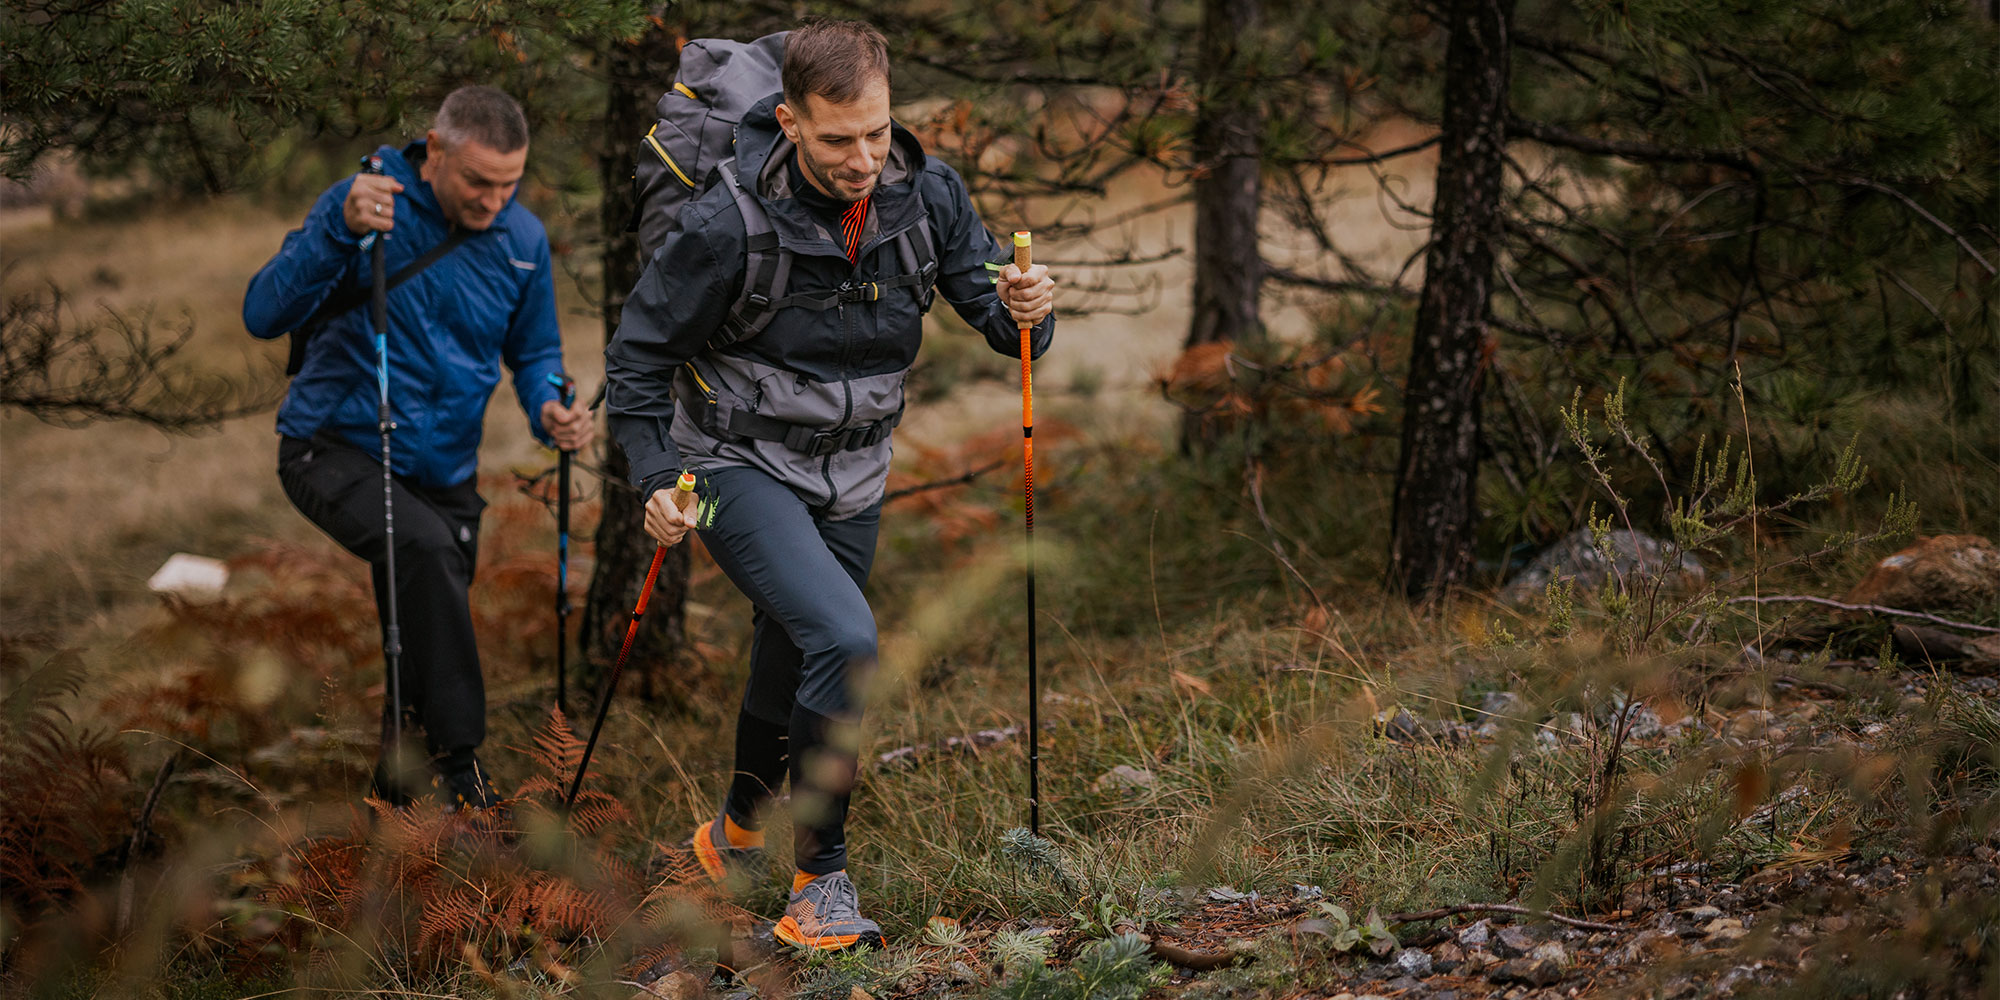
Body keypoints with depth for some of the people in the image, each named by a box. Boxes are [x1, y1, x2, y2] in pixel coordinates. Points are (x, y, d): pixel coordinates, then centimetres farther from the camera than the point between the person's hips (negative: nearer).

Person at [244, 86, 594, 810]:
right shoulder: (365, 202, -15)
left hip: (442, 472, 5)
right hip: (334, 450, -5)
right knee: (424, 546, -33)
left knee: (423, 655, 11)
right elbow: (264, 316, -23)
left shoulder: (523, 239, -1)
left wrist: (549, 409, -11)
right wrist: (340, 230, -37)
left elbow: (533, 352, 13)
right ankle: (461, 765, -28)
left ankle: (397, 786, 38)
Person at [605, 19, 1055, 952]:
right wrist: (655, 480, -19)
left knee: (794, 667, 19)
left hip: (850, 474, 5)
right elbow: (638, 354, -11)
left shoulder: (925, 194, -11)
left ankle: (738, 829, 47)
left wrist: (1025, 311, -29)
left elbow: (992, 309, -6)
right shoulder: (729, 224, -23)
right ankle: (819, 876, -12)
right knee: (843, 639, -25)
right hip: (742, 466, -5)